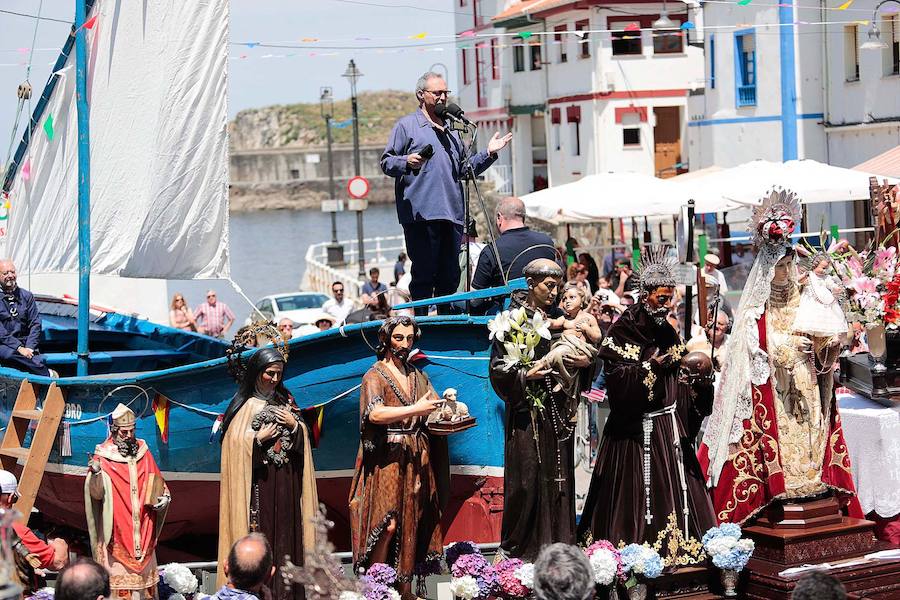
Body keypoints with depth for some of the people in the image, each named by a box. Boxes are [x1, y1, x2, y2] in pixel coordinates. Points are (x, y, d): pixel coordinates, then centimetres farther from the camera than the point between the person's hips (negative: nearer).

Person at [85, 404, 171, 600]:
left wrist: (164, 496, -2)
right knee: (118, 575, -8)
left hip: (141, 530, 4)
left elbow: (156, 483, 18)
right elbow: (96, 493, -13)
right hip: (115, 530, -4)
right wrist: (95, 473, -32)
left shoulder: (143, 452, 8)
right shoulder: (103, 456, -6)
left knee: (143, 575, 7)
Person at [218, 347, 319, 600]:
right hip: (258, 482, -5)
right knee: (260, 533, -5)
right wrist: (259, 438, -16)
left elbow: (303, 439, 14)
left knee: (286, 531, 5)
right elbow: (235, 444, -8)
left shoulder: (286, 401, 11)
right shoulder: (245, 406, -4)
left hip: (286, 482, 5)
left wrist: (295, 425, -5)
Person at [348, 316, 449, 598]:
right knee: (388, 524, -13)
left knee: (412, 524, 3)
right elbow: (375, 414, -18)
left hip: (417, 459, 6)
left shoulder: (418, 376, 17)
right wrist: (415, 409, -23)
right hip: (388, 458, -6)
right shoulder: (375, 375, -2)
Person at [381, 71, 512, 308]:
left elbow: (463, 170, 29)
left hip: (452, 214, 6)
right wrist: (407, 162, -22)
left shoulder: (451, 131, 24)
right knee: (423, 275, -8)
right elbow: (386, 162, -2)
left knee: (450, 276, 7)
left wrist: (488, 153, 17)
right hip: (420, 214, -6)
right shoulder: (406, 125, 4)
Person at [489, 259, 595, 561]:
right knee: (527, 479, -5)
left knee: (560, 476, 6)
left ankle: (558, 544, 13)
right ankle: (519, 548, 4)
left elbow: (583, 354, 18)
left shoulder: (558, 319, 13)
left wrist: (585, 362, -4)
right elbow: (498, 367, -7)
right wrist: (525, 375, -23)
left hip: (559, 412, 6)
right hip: (528, 411, -6)